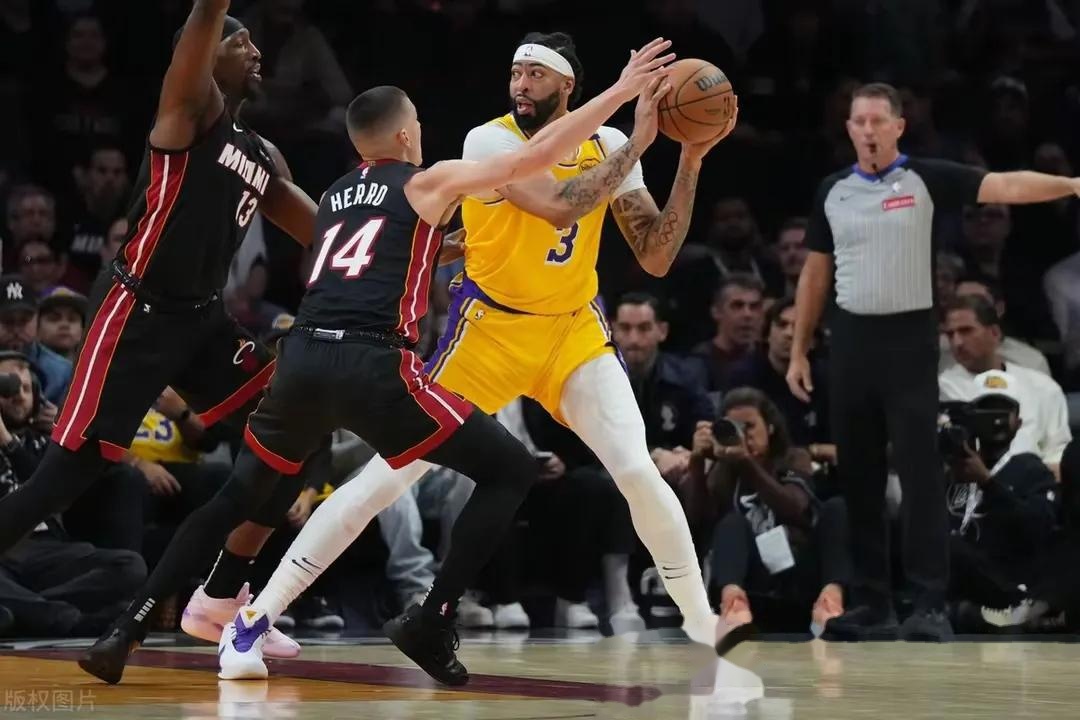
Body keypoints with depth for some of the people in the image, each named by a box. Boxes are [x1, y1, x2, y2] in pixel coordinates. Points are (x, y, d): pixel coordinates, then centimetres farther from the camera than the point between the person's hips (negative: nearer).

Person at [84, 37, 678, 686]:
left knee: (240, 497, 24)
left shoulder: (334, 197, 27)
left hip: (304, 358, 6)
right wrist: (622, 91, 9)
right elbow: (533, 158, 4)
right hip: (371, 365, -6)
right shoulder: (428, 183, 10)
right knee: (511, 471, 6)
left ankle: (126, 632, 11)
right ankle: (431, 626, -2)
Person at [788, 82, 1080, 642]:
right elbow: (815, 275, 16)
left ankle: (930, 604, -10)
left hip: (909, 337, -4)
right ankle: (872, 601, 14)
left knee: (920, 472, -9)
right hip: (851, 338, 4)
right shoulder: (832, 191, 9)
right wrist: (799, 351, 13)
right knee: (858, 476, 6)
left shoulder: (926, 179, -3)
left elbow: (1004, 186, -15)